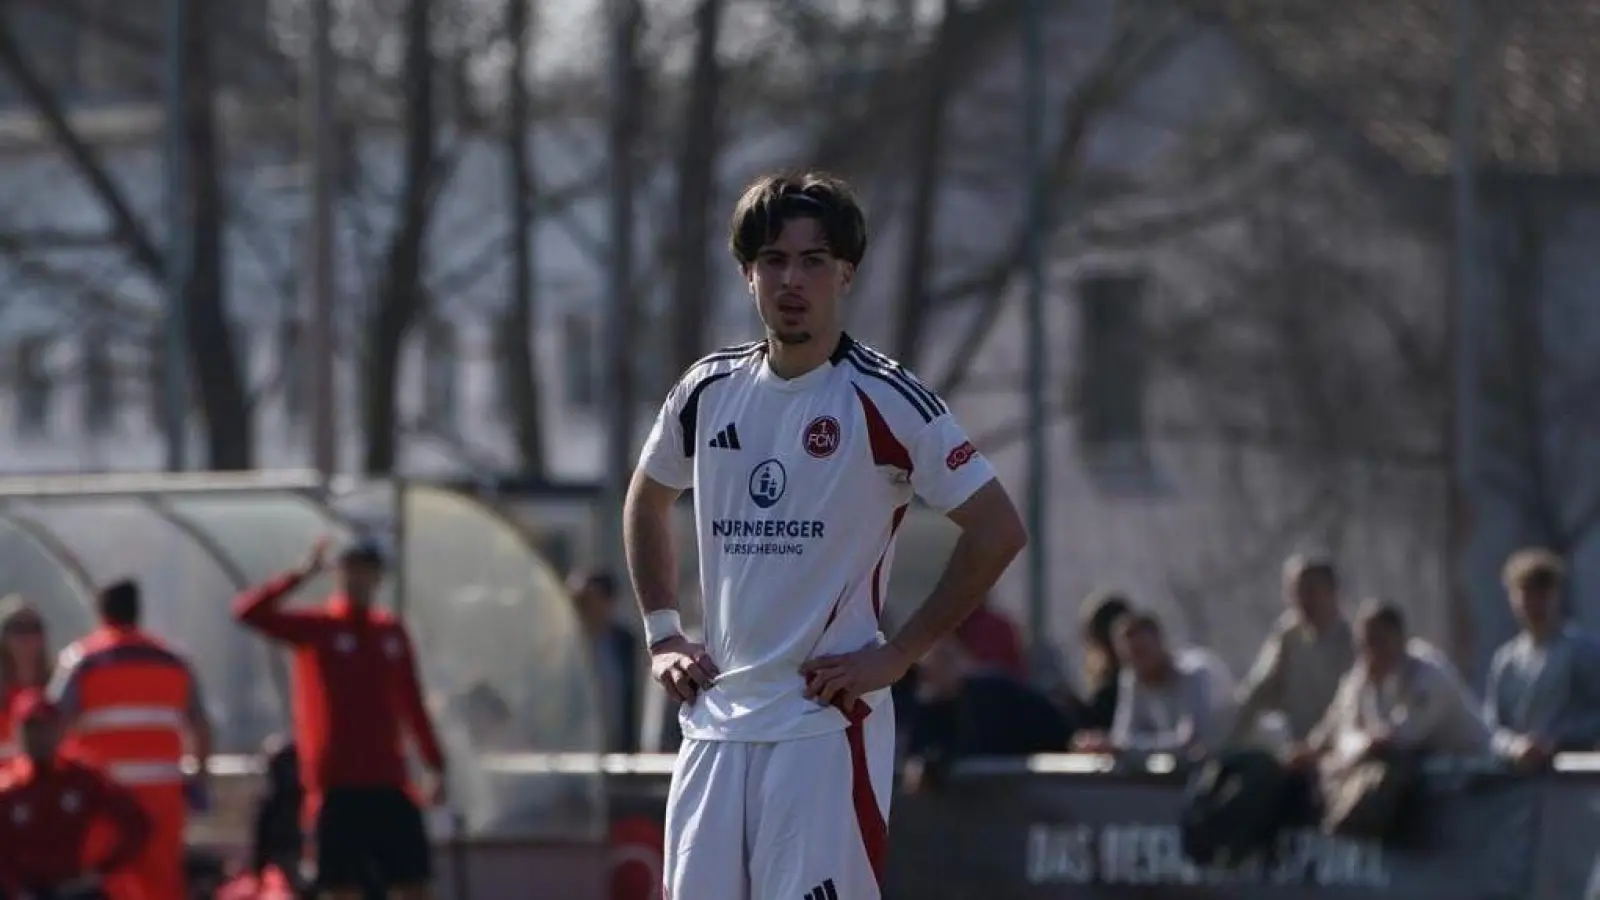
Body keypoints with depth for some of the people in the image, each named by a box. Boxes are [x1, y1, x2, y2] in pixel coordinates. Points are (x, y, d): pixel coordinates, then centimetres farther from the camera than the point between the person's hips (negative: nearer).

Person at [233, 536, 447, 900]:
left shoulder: (393, 632, 11)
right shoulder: (314, 628, -1)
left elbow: (411, 704, 19)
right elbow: (248, 611, -15)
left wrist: (436, 764, 17)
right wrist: (303, 575, -21)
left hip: (389, 782, 4)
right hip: (336, 785, -4)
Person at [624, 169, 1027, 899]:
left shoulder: (885, 400, -7)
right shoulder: (708, 392, 9)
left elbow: (998, 530, -9)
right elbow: (646, 504, 27)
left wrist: (898, 654, -10)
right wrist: (661, 634, 15)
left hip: (826, 722, -6)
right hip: (715, 722, 6)